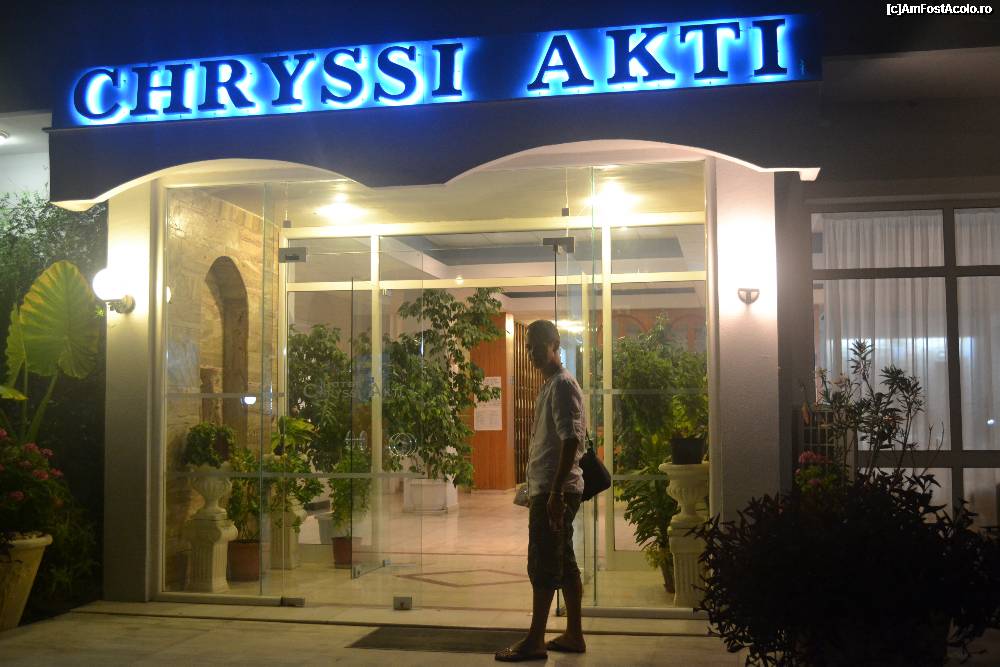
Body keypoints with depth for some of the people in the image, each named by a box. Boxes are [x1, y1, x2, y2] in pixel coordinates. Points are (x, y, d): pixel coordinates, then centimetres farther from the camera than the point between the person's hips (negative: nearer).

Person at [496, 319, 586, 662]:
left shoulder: (562, 384, -13)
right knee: (563, 562, 12)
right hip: (547, 488, 10)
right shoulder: (550, 385, 17)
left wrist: (555, 492, -24)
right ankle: (574, 635, 18)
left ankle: (535, 641, 2)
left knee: (543, 564, -5)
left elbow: (571, 440, -21)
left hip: (555, 489, -10)